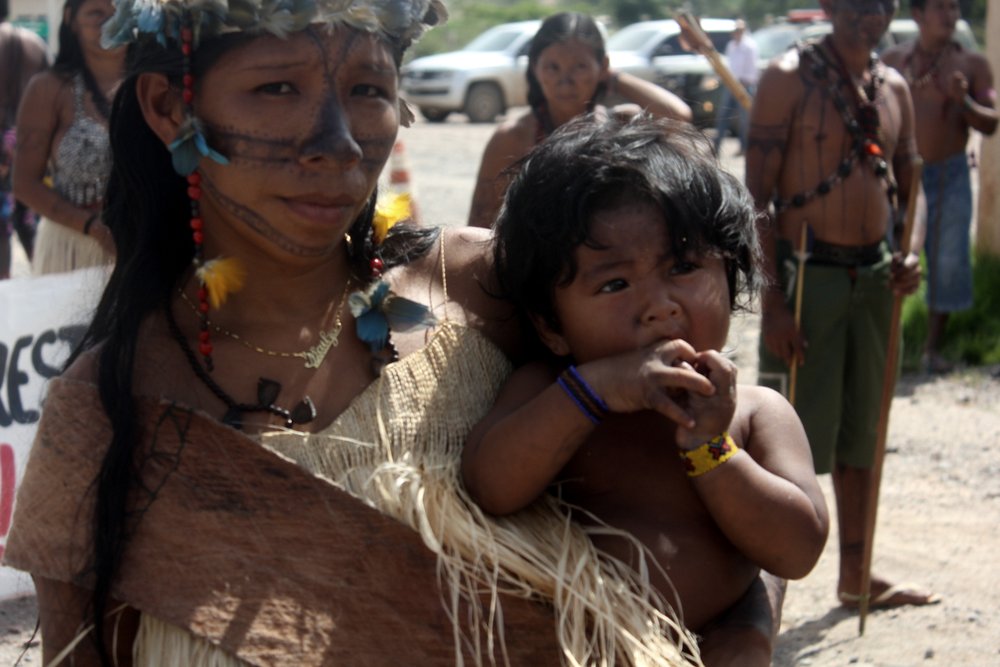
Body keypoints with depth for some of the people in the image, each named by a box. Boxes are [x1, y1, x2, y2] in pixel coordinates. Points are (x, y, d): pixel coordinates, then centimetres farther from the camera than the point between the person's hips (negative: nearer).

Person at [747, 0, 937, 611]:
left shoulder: (894, 88, 10)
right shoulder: (790, 78, -9)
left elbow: (909, 188, 17)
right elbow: (757, 197, -13)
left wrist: (911, 253, -4)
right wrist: (773, 298, -18)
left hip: (875, 277, 7)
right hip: (808, 274, -7)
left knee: (862, 433, 15)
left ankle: (856, 574, 28)